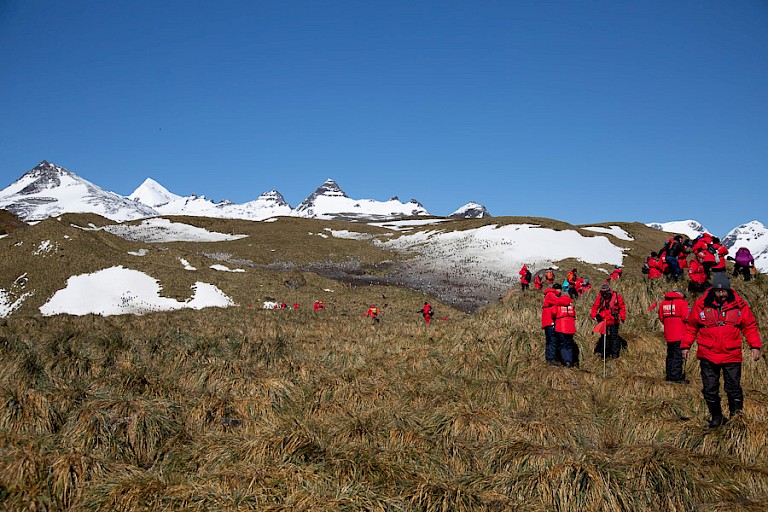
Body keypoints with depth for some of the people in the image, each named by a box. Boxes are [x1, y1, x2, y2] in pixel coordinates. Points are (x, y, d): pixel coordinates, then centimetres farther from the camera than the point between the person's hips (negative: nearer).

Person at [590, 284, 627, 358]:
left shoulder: (616, 296, -7)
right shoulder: (600, 297, -3)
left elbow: (622, 307, 1)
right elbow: (595, 307, 2)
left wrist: (622, 318, 1)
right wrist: (594, 315, -13)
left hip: (614, 321, -2)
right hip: (603, 320, 3)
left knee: (614, 336, 1)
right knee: (605, 336, 10)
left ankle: (615, 352, 8)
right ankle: (606, 352, 19)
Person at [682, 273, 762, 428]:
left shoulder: (739, 305, 0)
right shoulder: (701, 304, -2)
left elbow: (750, 326, 8)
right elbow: (691, 326, 7)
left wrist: (755, 345, -2)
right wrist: (685, 345, 3)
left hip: (732, 356, -1)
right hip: (708, 355, 1)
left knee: (734, 389, 3)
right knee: (709, 390, 8)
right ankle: (716, 417, 25)